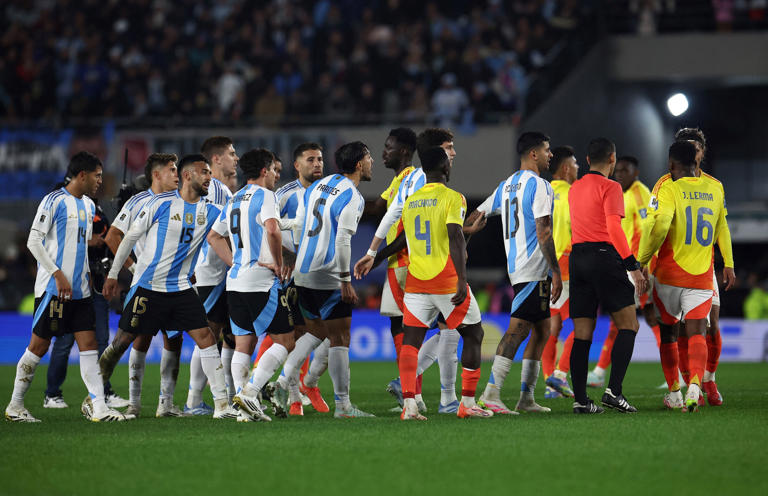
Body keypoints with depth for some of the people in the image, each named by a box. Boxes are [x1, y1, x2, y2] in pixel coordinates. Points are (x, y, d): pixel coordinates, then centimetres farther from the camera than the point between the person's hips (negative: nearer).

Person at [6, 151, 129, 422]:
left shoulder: (89, 205, 15)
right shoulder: (54, 201, -9)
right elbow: (33, 241, -12)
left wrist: (87, 275, 15)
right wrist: (58, 274, -18)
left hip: (80, 289, 7)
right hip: (53, 288, -7)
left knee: (89, 344, -2)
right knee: (38, 346, -1)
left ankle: (99, 407, -7)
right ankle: (15, 405, 11)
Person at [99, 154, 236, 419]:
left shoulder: (211, 211, 6)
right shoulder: (162, 203, -7)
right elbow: (131, 236, 1)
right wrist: (113, 274, 3)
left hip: (182, 288, 4)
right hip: (147, 286, -4)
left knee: (206, 338, -8)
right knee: (123, 339, 1)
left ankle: (221, 404, -7)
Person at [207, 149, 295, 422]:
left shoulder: (233, 201, 18)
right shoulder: (264, 195, -7)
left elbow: (214, 237, 23)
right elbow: (272, 228, -24)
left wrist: (234, 263, 16)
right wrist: (279, 264, -13)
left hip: (235, 281, 8)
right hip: (261, 281, -8)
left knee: (243, 343, 8)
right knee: (284, 340, -1)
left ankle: (245, 408, 2)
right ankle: (250, 392, -14)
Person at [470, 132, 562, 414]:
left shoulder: (506, 185, 16)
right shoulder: (539, 186, -10)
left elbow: (477, 216, 19)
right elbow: (543, 232, -16)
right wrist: (556, 272, -15)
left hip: (516, 266, 9)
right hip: (534, 269, -9)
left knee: (541, 329, 13)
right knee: (518, 328, -13)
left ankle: (526, 398, 12)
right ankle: (491, 392, -20)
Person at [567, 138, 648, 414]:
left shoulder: (574, 189, 18)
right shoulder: (609, 187, -5)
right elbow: (614, 229, -14)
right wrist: (633, 267, -14)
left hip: (577, 257, 7)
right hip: (604, 257, -7)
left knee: (582, 333, 4)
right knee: (628, 324, -1)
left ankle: (580, 399, -1)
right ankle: (614, 390, -14)